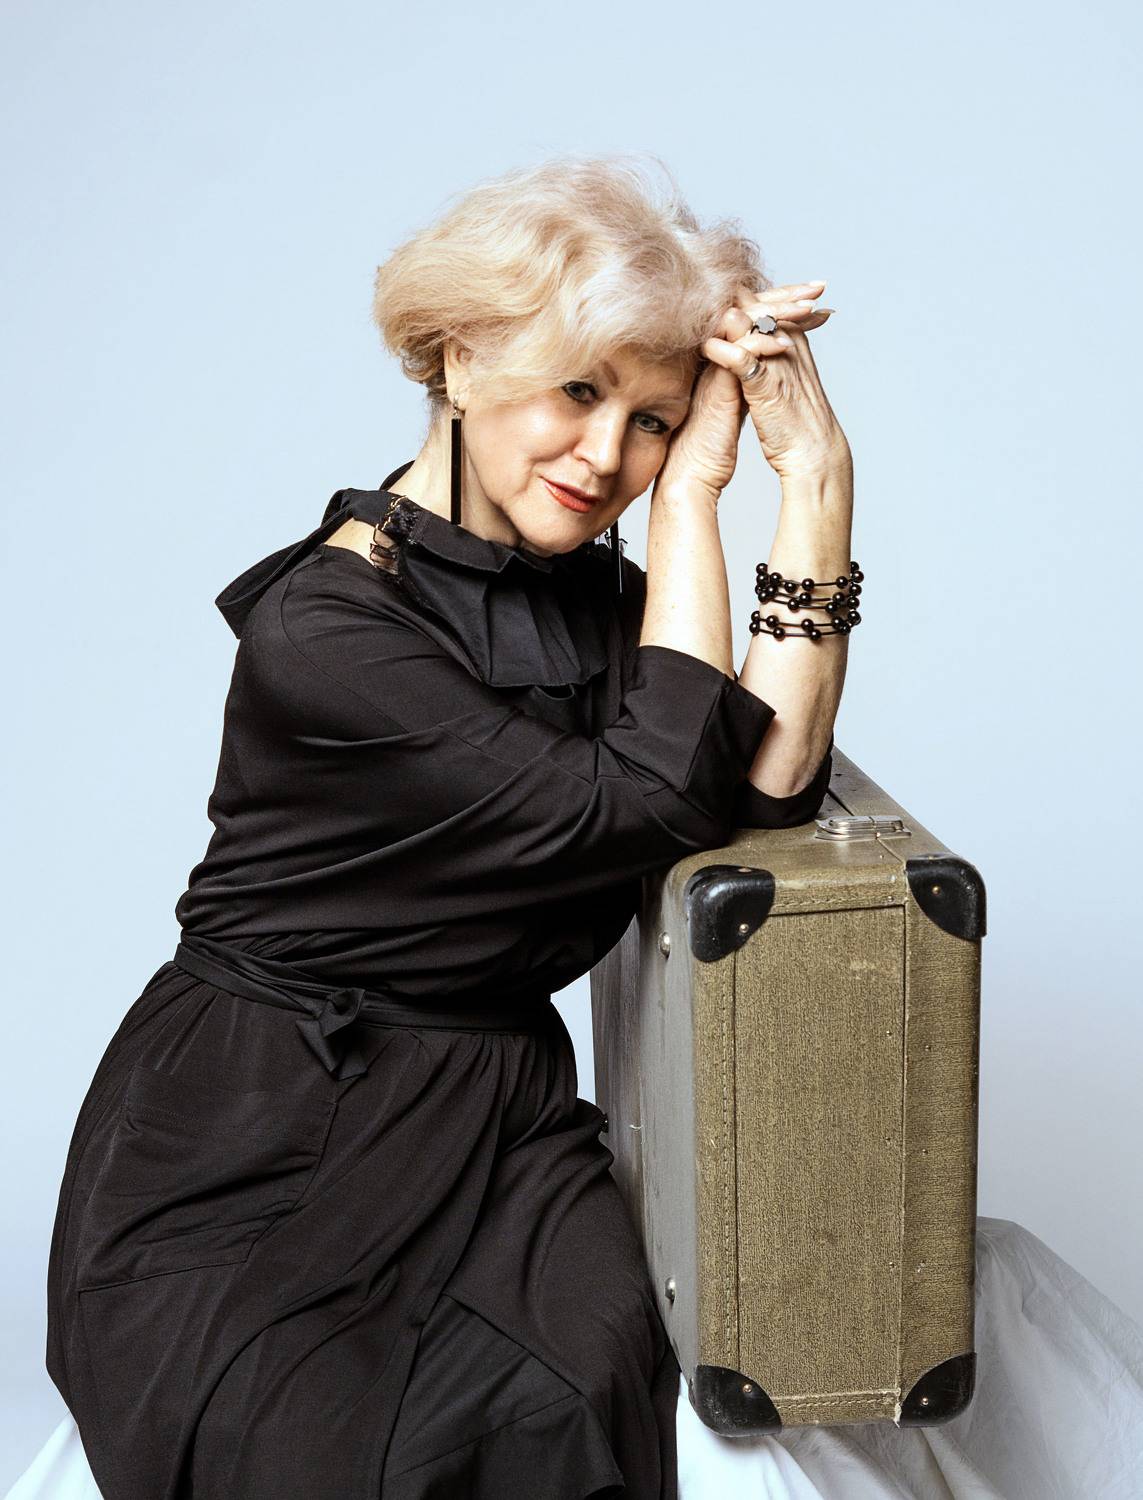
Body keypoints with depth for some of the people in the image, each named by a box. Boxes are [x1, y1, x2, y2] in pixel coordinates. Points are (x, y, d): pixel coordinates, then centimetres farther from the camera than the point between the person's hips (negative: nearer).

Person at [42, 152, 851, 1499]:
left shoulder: (594, 600, 8)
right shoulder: (317, 628, -14)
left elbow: (766, 780, -10)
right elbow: (648, 800, -18)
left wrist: (817, 473, -10)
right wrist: (694, 498, -12)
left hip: (493, 1134, 5)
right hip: (251, 1158, -5)